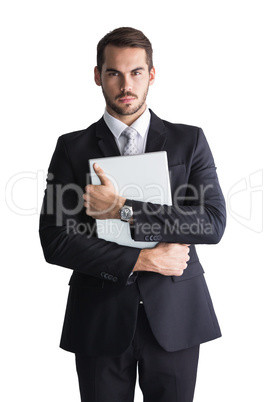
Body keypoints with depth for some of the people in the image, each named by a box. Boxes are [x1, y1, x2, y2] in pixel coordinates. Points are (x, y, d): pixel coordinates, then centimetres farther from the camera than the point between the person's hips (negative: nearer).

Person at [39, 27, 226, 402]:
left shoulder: (189, 140, 3)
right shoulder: (72, 147, 2)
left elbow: (213, 223, -9)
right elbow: (54, 240, -6)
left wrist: (124, 210, -15)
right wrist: (142, 260, -13)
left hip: (174, 314, 0)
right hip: (100, 318, 0)